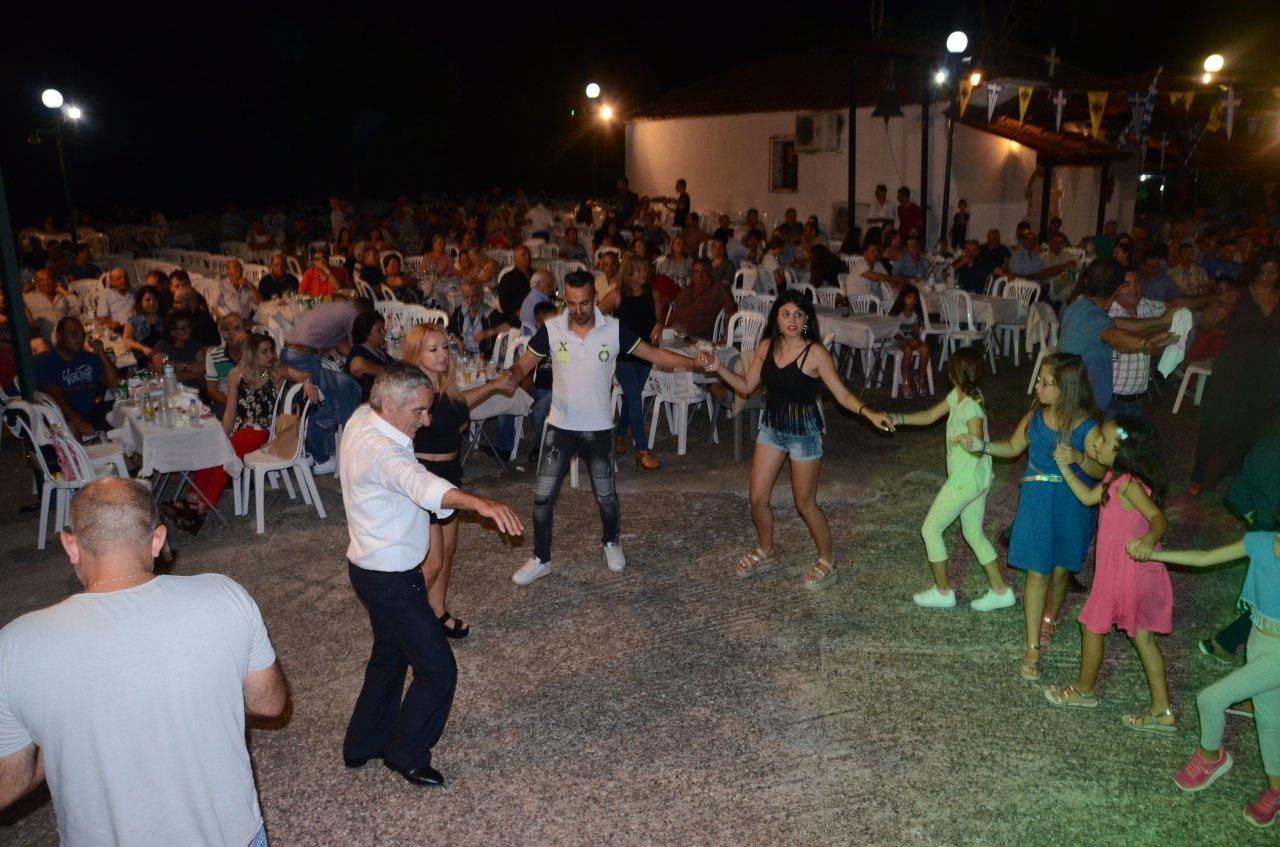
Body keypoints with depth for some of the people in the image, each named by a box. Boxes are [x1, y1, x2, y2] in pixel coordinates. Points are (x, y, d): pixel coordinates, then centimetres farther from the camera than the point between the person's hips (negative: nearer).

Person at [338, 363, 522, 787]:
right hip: (392, 580, -10)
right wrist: (480, 503, -66)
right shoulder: (380, 450, -31)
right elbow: (420, 484, -52)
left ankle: (363, 745, 41)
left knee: (390, 656, 26)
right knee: (437, 669, 2)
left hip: (373, 568, 10)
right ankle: (406, 754, 20)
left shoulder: (361, 418, -2)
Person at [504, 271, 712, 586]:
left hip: (598, 428, 0)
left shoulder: (614, 329, -10)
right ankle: (540, 559, 21)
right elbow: (524, 365, -3)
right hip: (560, 427, 1)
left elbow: (654, 354, -6)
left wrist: (696, 362, -16)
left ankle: (612, 543, 41)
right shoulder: (551, 329, -9)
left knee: (606, 495, 13)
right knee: (543, 496, 3)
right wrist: (506, 378, -26)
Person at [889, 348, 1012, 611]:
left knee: (930, 528, 4)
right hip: (978, 478, 9)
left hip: (965, 479, -9)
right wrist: (900, 419, -3)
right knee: (974, 533, 18)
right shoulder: (957, 395, 3)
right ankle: (1000, 590, 23)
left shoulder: (971, 407, -23)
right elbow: (930, 416, 9)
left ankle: (942, 591, 14)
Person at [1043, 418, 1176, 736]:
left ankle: (1084, 690, 31)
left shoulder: (1127, 483, -24)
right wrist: (1065, 467, 10)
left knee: (1092, 626, 11)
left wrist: (1148, 540, -55)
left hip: (1124, 571, -9)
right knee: (1142, 635, 15)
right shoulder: (1116, 478, 3)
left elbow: (1159, 518, -34)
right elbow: (1089, 497, 17)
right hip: (1140, 571, 9)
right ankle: (1162, 711, 22)